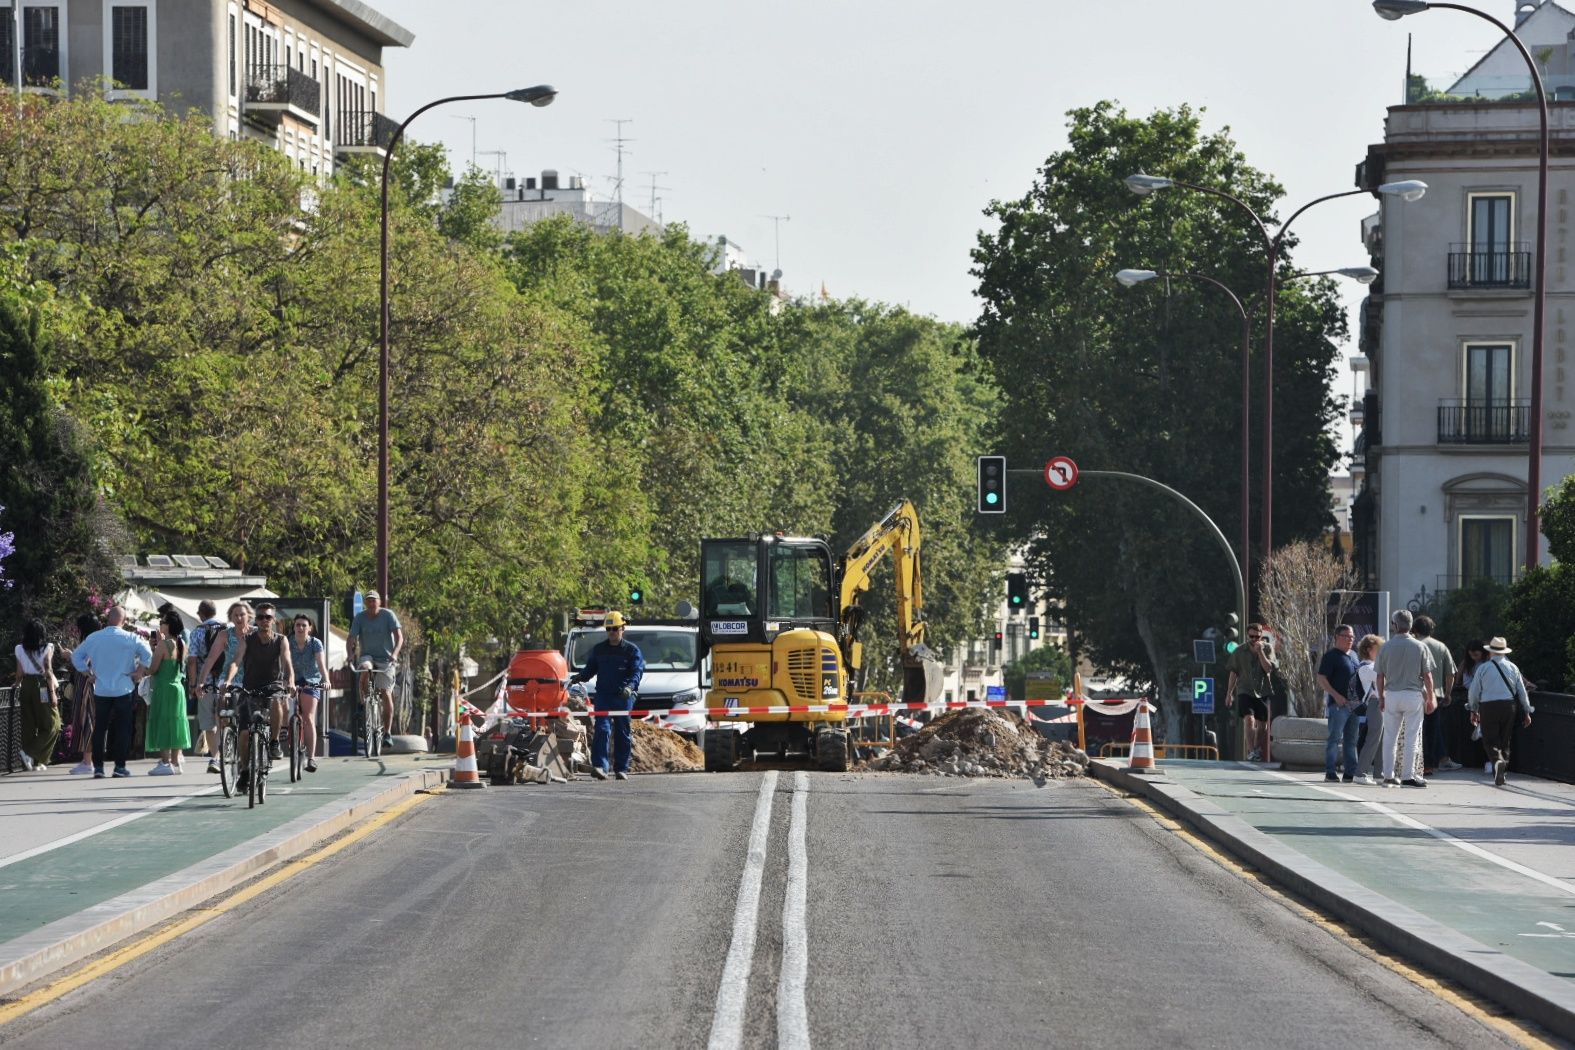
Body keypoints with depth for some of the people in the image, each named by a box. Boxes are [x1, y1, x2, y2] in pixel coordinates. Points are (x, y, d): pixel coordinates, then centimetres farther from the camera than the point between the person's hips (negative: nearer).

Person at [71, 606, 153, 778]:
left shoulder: (93, 638, 3)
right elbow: (148, 654, -15)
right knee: (123, 728, 3)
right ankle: (120, 766, -1)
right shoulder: (130, 638, -6)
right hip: (124, 690, -2)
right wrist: (139, 672, -4)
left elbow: (76, 656, 7)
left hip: (101, 691, 2)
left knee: (99, 728, 7)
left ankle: (98, 767, 3)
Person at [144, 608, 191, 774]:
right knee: (175, 723, 12)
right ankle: (176, 762, 15)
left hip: (164, 689, -8)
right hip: (178, 686, 8)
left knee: (162, 725, -3)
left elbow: (153, 669, -14)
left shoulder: (164, 644, -15)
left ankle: (165, 762, -6)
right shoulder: (182, 644, 7)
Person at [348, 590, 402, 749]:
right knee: (364, 668, -35)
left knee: (386, 694, -8)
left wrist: (394, 653, -30)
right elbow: (352, 638, -8)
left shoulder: (388, 615, -6)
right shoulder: (359, 617, -2)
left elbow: (399, 636, -13)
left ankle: (388, 733, -1)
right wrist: (351, 654, -28)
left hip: (385, 659, -1)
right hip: (367, 656, 1)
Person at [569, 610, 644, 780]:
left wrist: (630, 686, -25)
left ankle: (621, 769, 11)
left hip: (624, 697, -1)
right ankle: (599, 765, -20)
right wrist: (579, 677, -4)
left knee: (623, 733, 3)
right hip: (603, 695, 1)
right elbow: (590, 669, 17)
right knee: (602, 729, -13)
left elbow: (637, 671, -6)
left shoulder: (632, 650, 4)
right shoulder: (598, 649, 13)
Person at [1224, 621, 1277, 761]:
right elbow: (1234, 672, 9)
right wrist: (1229, 692, 10)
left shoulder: (1267, 649, 0)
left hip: (1262, 692, 2)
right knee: (1249, 720, -21)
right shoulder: (1240, 651, 1)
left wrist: (1260, 651, -20)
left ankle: (1257, 752, 26)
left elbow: (1268, 668, -13)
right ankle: (1251, 751, -25)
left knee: (1262, 724, 9)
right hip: (1245, 691, -2)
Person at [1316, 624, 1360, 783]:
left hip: (1354, 704, 8)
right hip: (1338, 704, -8)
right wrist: (1336, 695, -20)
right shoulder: (1331, 656, -5)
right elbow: (1321, 680, -11)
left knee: (1351, 739, 9)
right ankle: (1330, 771, -5)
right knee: (1335, 737, -7)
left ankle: (1351, 771, 13)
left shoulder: (1353, 656, 19)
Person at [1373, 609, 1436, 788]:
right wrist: (1430, 698, 6)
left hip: (1391, 694, 2)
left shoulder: (1386, 647, 0)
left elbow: (1380, 676, 3)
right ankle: (1408, 775, -2)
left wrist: (1381, 697, 14)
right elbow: (1427, 676, -3)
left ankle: (1388, 776, 10)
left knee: (1389, 737, 9)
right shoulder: (1420, 647, -3)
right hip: (1414, 694, -2)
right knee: (1412, 737, 1)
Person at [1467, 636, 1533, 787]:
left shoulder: (1483, 668, 1)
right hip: (1508, 706, 3)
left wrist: (1474, 710, 18)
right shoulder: (1512, 668, 8)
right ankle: (1500, 774, 12)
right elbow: (1522, 691, 10)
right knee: (1504, 740, 13)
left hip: (1488, 707, -3)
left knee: (1490, 740, -2)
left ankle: (1497, 760, -31)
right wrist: (1527, 712, 16)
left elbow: (1474, 691, 5)